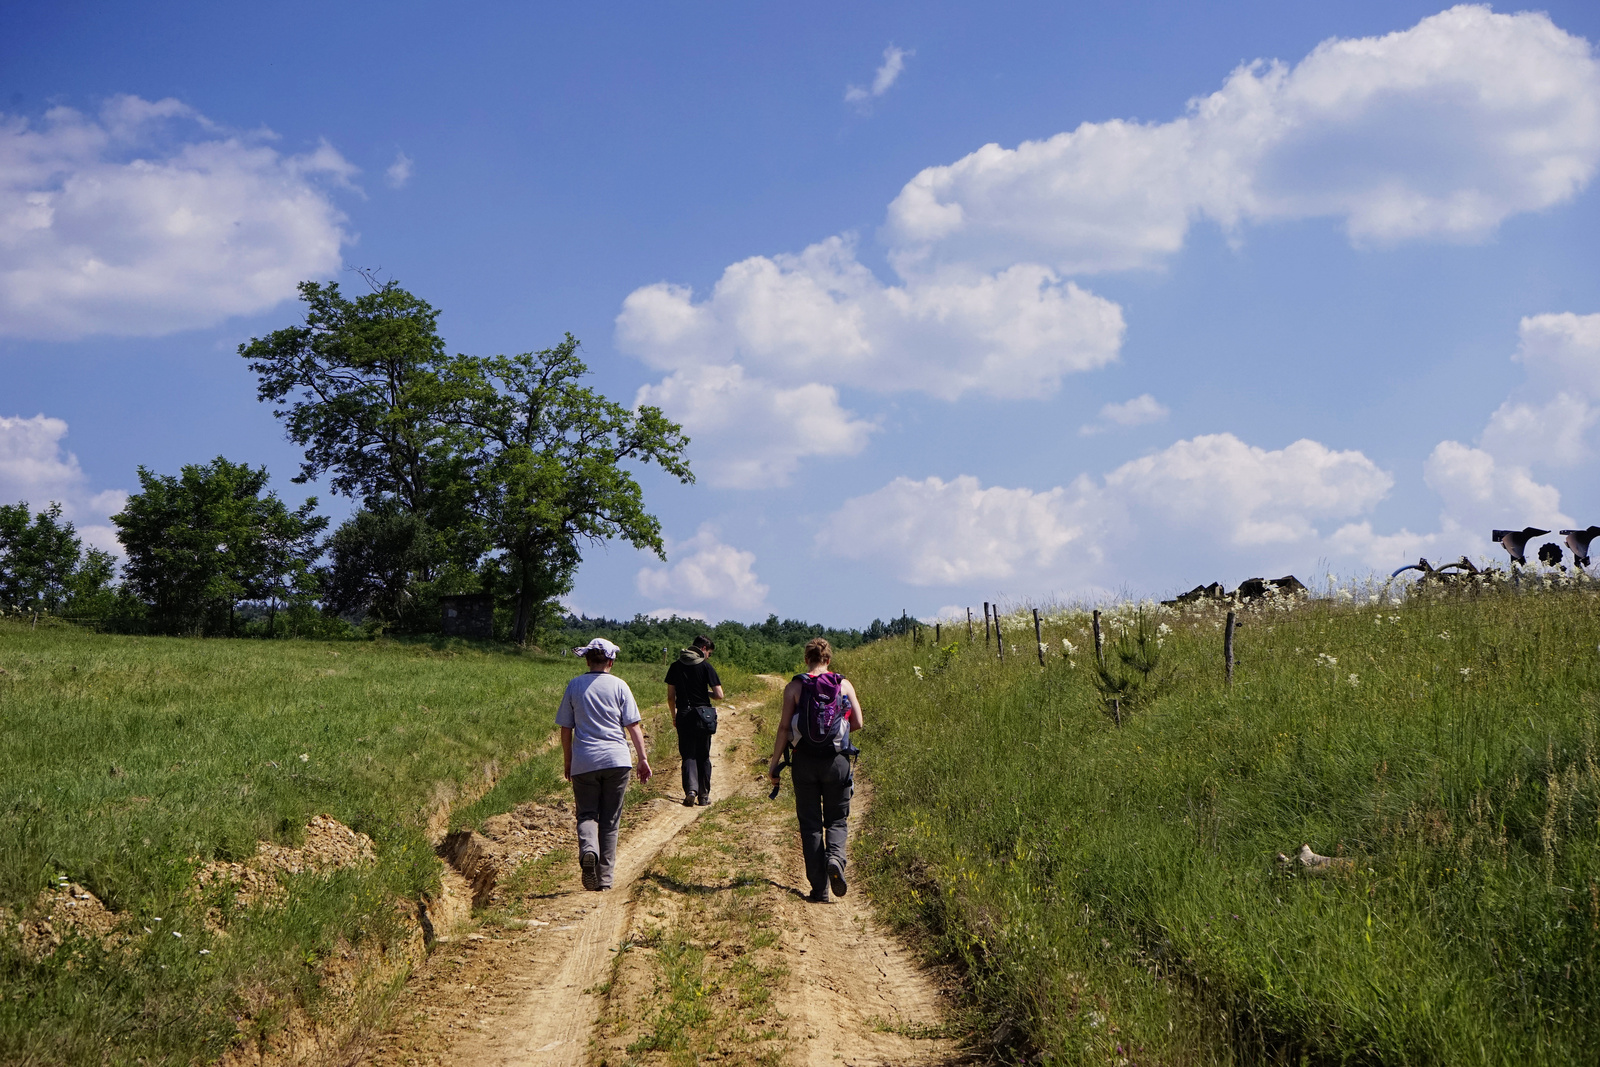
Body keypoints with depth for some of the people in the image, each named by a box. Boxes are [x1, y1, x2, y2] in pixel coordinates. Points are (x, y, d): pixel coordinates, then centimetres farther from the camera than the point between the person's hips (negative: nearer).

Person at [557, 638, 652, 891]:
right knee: (610, 819, 8)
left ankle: (588, 849, -24)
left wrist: (567, 762, 16)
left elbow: (565, 729, 7)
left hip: (584, 761, 0)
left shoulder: (574, 686, 6)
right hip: (616, 760, 0)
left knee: (587, 814, 7)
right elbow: (633, 726, -1)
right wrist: (643, 758, 3)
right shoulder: (618, 685, 2)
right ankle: (605, 877, 8)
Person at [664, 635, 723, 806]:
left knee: (688, 755, 5)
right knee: (703, 756, 10)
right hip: (703, 715, -2)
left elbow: (670, 696, 6)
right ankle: (704, 795, 13)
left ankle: (691, 789, -17)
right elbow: (719, 695, -11)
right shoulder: (705, 666, -7)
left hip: (683, 715, 2)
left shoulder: (675, 666, 4)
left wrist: (674, 715, 19)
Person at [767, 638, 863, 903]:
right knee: (837, 819, 14)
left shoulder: (794, 687, -3)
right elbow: (857, 723, 1)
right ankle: (835, 857, -18)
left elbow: (784, 727, -6)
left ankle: (819, 889, 5)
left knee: (810, 823, 8)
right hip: (837, 760, 0)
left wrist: (774, 763, 1)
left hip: (805, 760, 0)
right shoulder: (844, 685, 0)